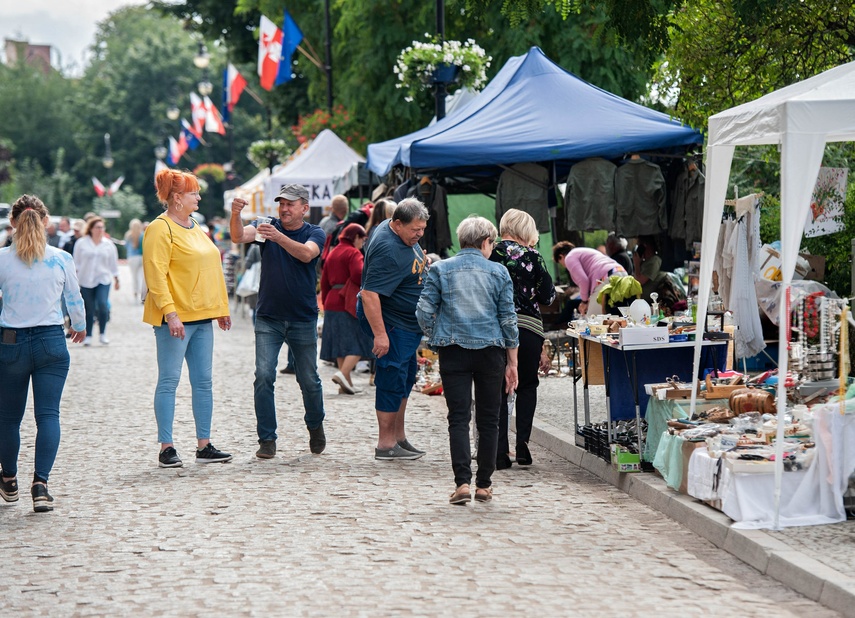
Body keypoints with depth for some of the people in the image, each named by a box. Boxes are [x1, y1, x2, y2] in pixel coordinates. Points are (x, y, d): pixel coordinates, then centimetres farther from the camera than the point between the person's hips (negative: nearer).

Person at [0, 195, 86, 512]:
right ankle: (40, 482, -17)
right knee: (48, 414, -1)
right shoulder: (61, 259, -3)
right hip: (51, 342, 0)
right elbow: (75, 299, 8)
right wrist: (79, 327, 28)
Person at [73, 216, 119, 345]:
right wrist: (75, 277, 3)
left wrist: (116, 279, 17)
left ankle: (102, 334, -1)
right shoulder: (81, 243, 3)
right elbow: (76, 262, 8)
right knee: (89, 309, 2)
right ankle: (88, 336, 14)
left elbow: (113, 263, 14)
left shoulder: (109, 245, 6)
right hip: (86, 281, 0)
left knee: (103, 305, -16)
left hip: (103, 280, 0)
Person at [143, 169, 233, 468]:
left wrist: (221, 308, 19)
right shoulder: (160, 229, -10)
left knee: (203, 381, 8)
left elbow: (211, 269, 23)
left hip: (202, 316, 9)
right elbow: (156, 275, -17)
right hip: (174, 318, -9)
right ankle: (166, 448, 0)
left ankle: (204, 445, 13)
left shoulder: (195, 228, 17)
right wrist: (170, 313, -24)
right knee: (169, 381, -4)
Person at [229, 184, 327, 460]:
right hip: (268, 318, 1)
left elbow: (306, 253, -25)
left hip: (303, 320, -1)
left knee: (309, 379, 9)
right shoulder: (267, 226, 2)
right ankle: (267, 439, -3)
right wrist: (236, 215, -38)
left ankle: (315, 426, 35)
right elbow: (239, 236, -17)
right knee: (264, 377, -9)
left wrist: (278, 237, -41)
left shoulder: (314, 233, -2)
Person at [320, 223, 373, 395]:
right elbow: (358, 274, -23)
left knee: (341, 343, 10)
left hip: (332, 302, 8)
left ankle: (347, 383, 11)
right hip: (349, 303, -8)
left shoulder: (332, 253, 17)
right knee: (358, 343, -4)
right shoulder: (353, 253, -7)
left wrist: (326, 303, 23)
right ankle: (343, 374, -22)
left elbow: (324, 281, 18)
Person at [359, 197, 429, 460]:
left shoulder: (404, 235, 4)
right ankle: (385, 445, 1)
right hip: (390, 323, -11)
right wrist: (379, 334, -32)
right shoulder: (387, 251, -28)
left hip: (408, 323, 11)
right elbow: (369, 294, -31)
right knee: (392, 380, -6)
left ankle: (399, 437, 27)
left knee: (406, 376, 17)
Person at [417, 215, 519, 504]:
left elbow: (424, 312, -3)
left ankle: (462, 482, -13)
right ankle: (484, 485, 13)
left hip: (453, 352, 0)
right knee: (488, 419, 9)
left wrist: (437, 339, 15)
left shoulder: (440, 270, 1)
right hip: (490, 352, 0)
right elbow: (508, 318, 3)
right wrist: (512, 363, 8)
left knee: (458, 418, 0)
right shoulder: (498, 272, 2)